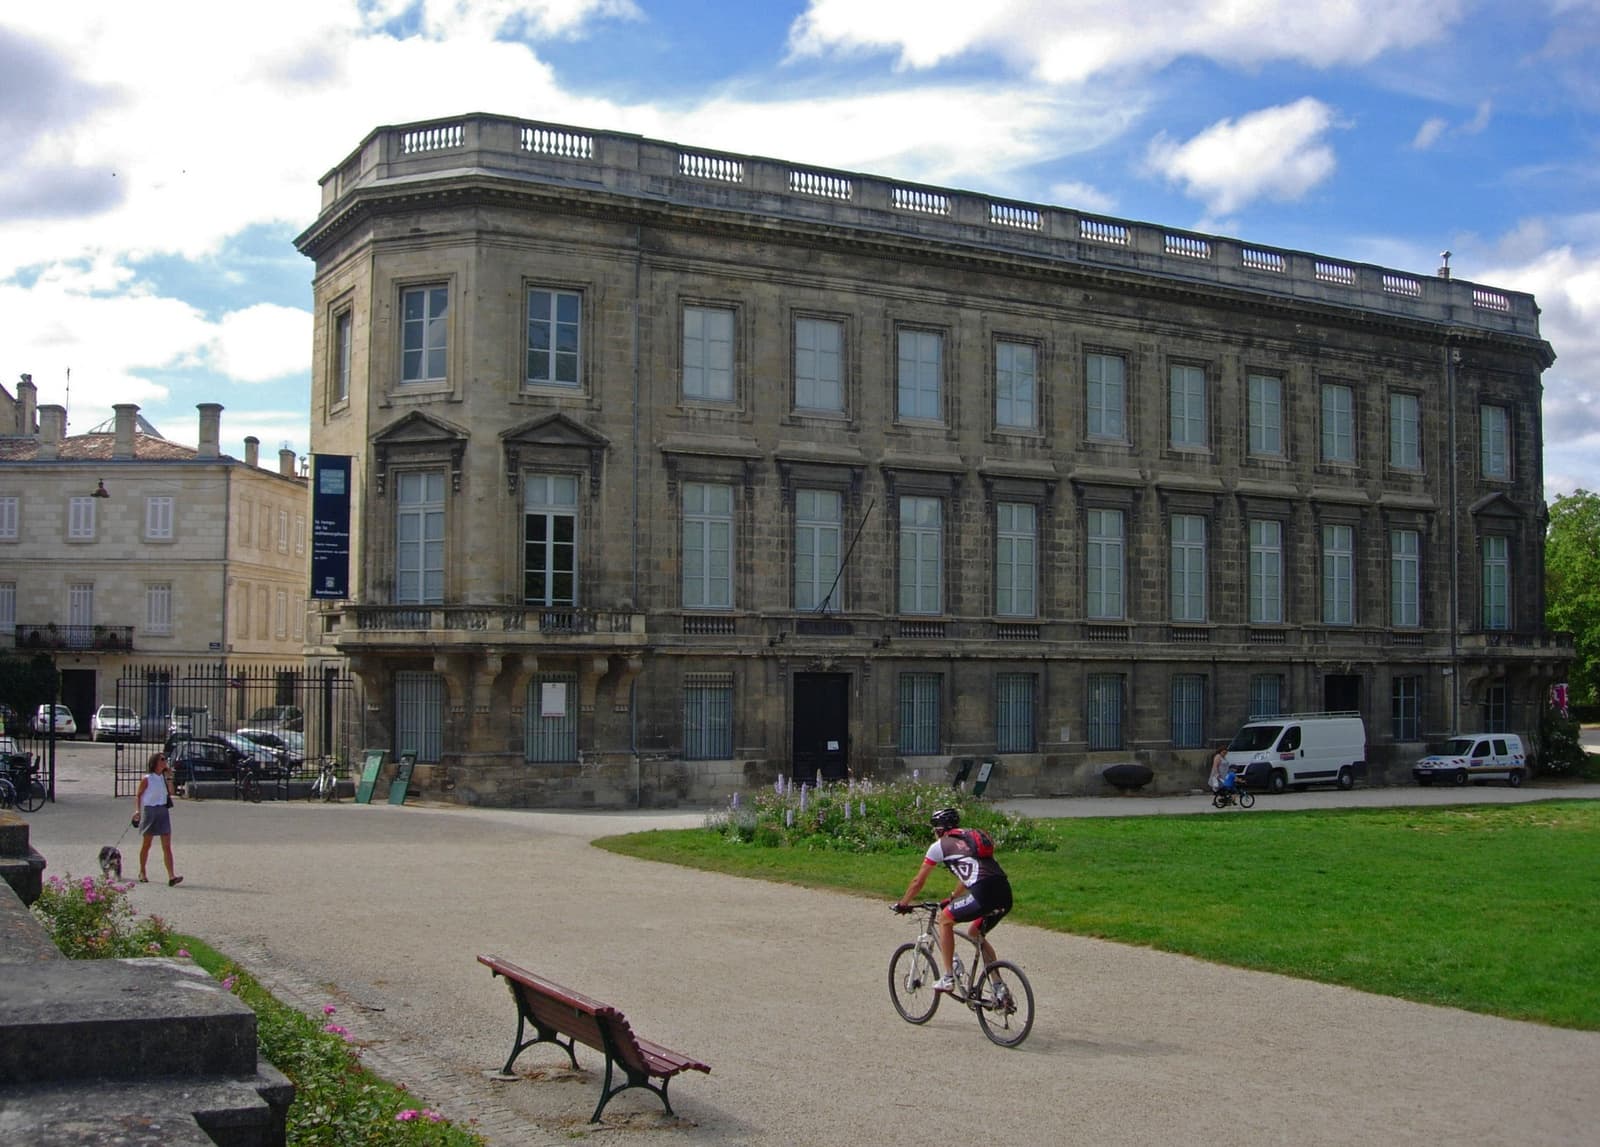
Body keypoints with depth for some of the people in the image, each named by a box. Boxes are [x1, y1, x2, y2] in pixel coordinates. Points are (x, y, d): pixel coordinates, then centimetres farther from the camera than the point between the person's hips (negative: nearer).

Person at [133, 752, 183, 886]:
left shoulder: (164, 777, 8)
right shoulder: (147, 779, -5)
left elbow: (171, 792, -2)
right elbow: (138, 795, -1)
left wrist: (169, 777, -4)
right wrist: (137, 810, -12)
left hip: (163, 811, 4)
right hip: (150, 810, -4)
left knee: (167, 846, -5)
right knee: (147, 844, 9)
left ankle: (171, 877, -14)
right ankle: (142, 873, 28)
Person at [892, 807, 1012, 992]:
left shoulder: (939, 845, 11)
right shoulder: (971, 837, 30)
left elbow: (918, 881, 18)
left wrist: (902, 904, 32)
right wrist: (952, 899, 54)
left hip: (984, 894, -7)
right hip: (1005, 895, 7)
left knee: (945, 919, 15)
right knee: (976, 934, 26)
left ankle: (948, 977, 12)